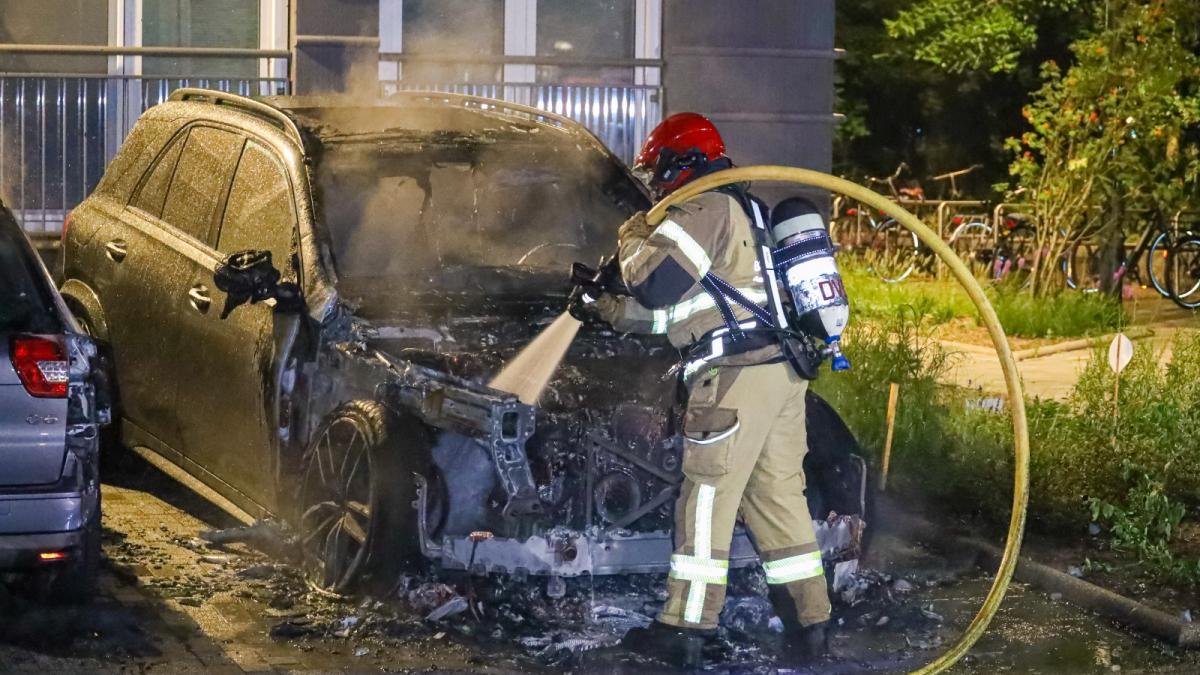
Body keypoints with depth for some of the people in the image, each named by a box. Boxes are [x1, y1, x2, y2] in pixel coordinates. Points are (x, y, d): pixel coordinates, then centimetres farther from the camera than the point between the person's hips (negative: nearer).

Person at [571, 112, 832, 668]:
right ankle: (809, 622, 10)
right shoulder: (743, 212, 26)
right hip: (783, 370, 10)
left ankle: (686, 630, -3)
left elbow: (653, 283, -15)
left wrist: (633, 238, 5)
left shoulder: (705, 208, -6)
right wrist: (605, 310, 29)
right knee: (778, 496, 11)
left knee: (707, 497, -5)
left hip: (736, 374, -10)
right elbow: (674, 308, 30)